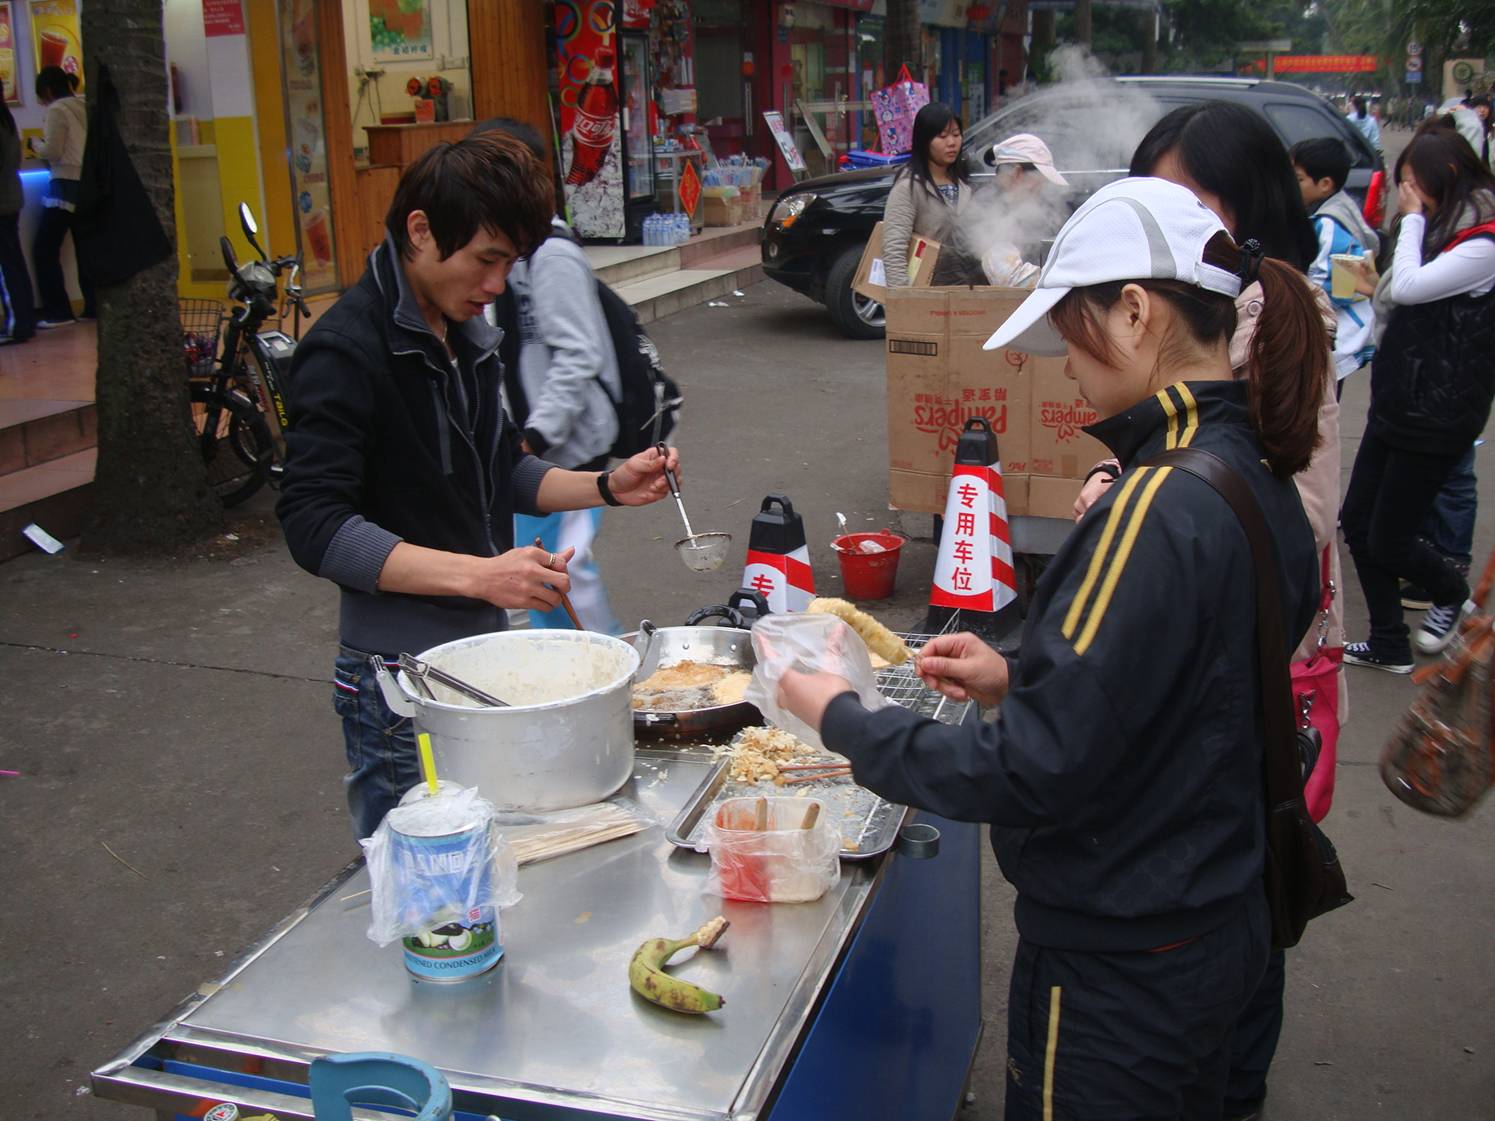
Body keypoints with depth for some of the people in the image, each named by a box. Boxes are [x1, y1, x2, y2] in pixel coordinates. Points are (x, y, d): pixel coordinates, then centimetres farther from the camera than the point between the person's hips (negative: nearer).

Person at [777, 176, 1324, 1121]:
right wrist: (1018, 678, 6)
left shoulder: (1160, 509, -28)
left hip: (1118, 964, -8)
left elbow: (1036, 771, -26)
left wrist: (844, 720, -15)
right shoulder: (1258, 476, 1)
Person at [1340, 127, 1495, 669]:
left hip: (1436, 416, -9)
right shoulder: (1441, 229, 13)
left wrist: (1413, 219, -13)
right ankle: (1389, 645, 20)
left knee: (1389, 540, -1)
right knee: (1357, 522, 9)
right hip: (1396, 402, 9)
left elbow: (1408, 287, -22)